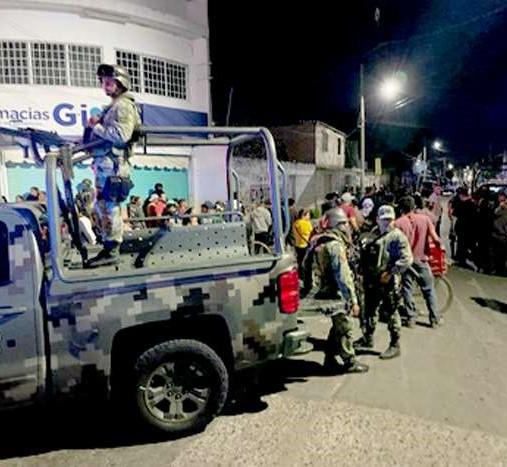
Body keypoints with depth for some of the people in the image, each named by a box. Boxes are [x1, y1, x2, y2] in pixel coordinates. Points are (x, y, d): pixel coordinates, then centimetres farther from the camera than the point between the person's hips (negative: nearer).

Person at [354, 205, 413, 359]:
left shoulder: (397, 236, -10)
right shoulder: (373, 234, 12)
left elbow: (407, 258, -18)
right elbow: (365, 254, 21)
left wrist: (390, 272, -20)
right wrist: (364, 271, 9)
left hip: (389, 282, -7)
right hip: (372, 280, 7)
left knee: (391, 313, 2)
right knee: (370, 310, 18)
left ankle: (395, 345, 16)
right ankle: (367, 339, 36)